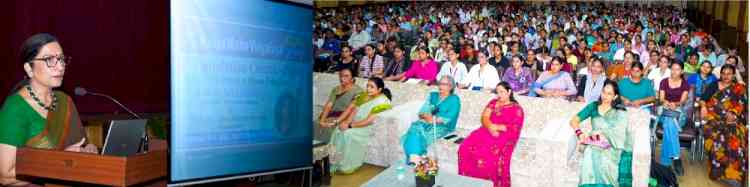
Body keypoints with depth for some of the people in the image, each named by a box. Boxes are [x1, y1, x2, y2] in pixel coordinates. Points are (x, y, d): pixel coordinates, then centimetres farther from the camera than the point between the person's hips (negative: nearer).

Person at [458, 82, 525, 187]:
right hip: (487, 132, 5)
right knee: (466, 147, -22)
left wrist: (496, 127, -14)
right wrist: (491, 127, -14)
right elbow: (484, 117, 6)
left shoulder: (516, 109, 5)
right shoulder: (493, 103, 20)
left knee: (493, 152, -36)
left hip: (504, 136, -4)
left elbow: (514, 128, -6)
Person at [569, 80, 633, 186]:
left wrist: (601, 132, -15)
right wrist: (580, 133, -10)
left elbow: (618, 133, -2)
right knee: (591, 155, -28)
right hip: (595, 144, 2)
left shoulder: (620, 112, 9)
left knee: (604, 160, -29)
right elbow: (574, 121, 7)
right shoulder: (593, 106, 13)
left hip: (612, 146, -1)